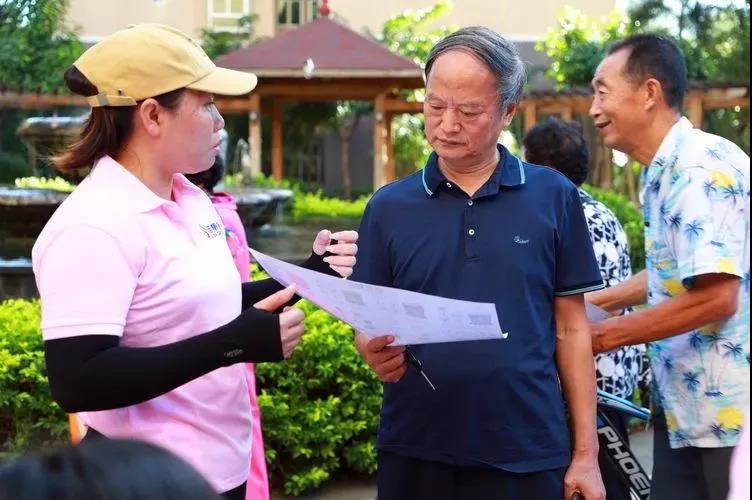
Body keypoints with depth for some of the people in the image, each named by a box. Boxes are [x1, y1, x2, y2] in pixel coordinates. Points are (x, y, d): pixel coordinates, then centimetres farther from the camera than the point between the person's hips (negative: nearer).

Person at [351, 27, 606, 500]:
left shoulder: (554, 197, 0)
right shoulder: (388, 207, 3)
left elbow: (571, 329, 2)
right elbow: (368, 322, 7)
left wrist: (585, 453, 1)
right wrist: (375, 351, -17)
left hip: (527, 454, -1)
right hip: (414, 452, 1)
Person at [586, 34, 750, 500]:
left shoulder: (701, 168, -19)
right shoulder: (667, 172, 12)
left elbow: (714, 297, -25)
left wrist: (601, 336, -17)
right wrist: (594, 302, 16)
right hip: (686, 409, 9)